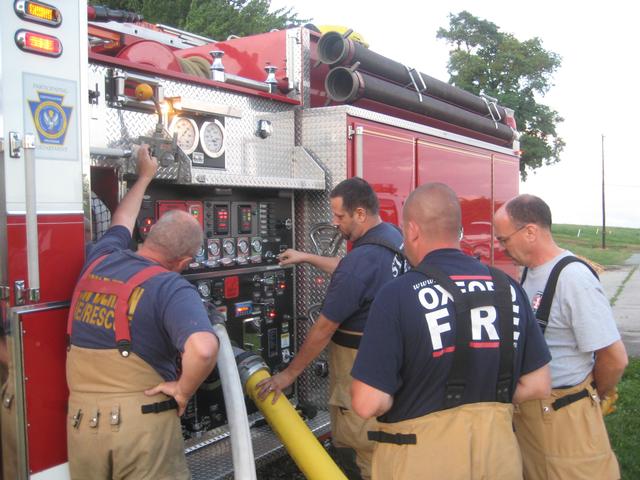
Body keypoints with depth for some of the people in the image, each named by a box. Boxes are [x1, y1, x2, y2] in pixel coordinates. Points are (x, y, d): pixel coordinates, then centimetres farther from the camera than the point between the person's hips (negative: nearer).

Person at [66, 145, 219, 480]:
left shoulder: (98, 261, 4)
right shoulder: (171, 289, -15)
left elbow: (120, 224, 27)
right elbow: (204, 349, -33)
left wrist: (144, 176, 41)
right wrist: (183, 391, -14)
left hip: (81, 418, 6)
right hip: (142, 420, -6)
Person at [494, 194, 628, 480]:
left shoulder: (574, 278, -22)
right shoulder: (531, 271, 4)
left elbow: (615, 358, -19)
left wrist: (593, 397, -2)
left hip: (563, 415, -8)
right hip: (526, 408, 8)